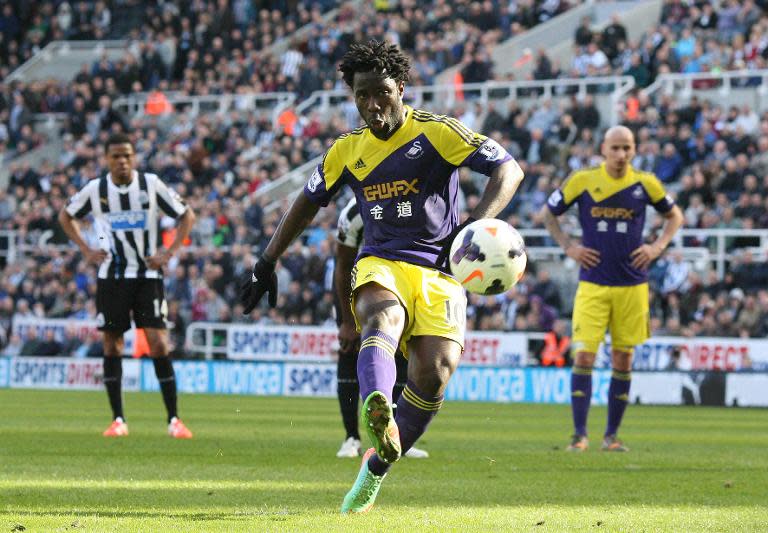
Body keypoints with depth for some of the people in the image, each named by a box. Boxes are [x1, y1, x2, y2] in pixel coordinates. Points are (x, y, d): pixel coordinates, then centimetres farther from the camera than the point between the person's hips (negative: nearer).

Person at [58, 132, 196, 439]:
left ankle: (174, 420, -6)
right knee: (112, 344, 1)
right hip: (111, 276, 2)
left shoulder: (151, 184, -4)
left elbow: (187, 216, 6)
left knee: (158, 343, -10)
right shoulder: (95, 190, 0)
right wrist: (86, 250, 5)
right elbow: (66, 216, 17)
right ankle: (118, 420, 9)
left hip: (147, 275, -2)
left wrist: (169, 253, -3)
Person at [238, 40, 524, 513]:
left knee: (434, 373, -21)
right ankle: (379, 412, -68)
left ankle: (376, 469, 1)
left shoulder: (435, 133, -3)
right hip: (380, 265, 2)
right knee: (382, 317, -35)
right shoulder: (347, 150, 11)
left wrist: (474, 226, -27)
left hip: (438, 270, -1)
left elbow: (509, 170, -11)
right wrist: (266, 265, 23)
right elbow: (307, 205, 25)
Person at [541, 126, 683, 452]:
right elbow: (548, 213, 11)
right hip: (592, 285, -1)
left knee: (623, 360, 5)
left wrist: (657, 247, 2)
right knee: (584, 357, -11)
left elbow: (674, 215, 17)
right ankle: (579, 434, -6)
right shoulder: (582, 181, -2)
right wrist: (568, 247, 0)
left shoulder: (645, 184, 1)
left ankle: (612, 435, 16)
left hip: (632, 286, 1)